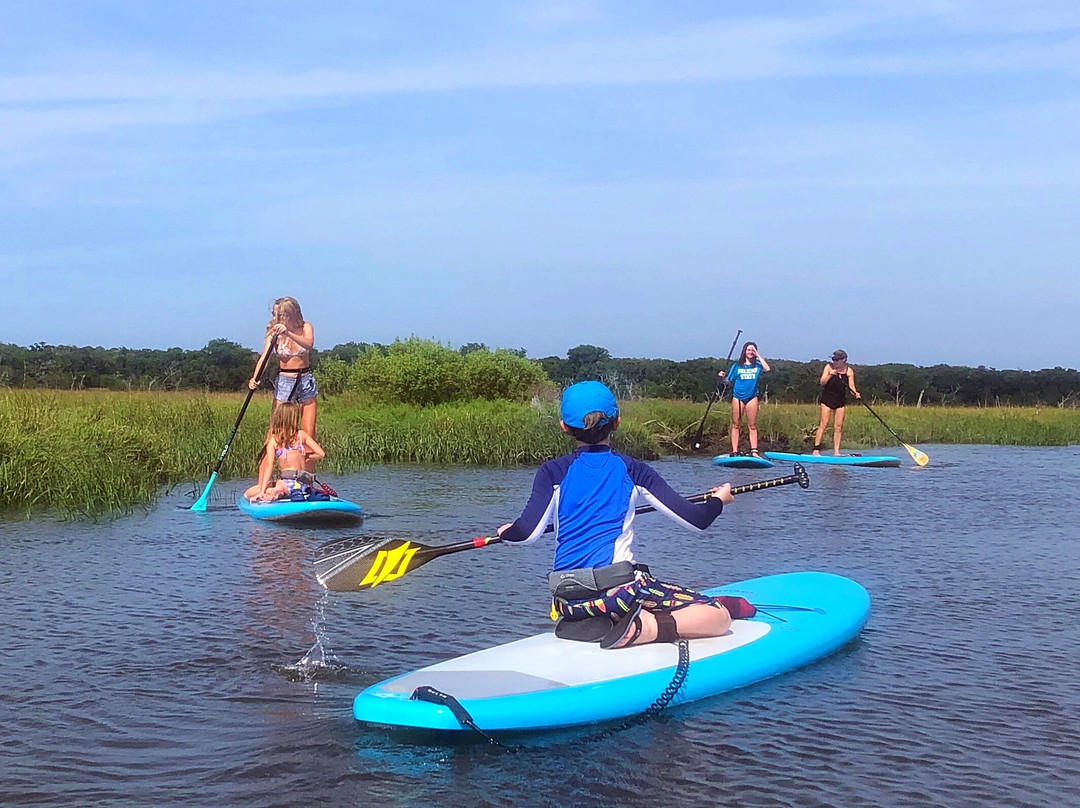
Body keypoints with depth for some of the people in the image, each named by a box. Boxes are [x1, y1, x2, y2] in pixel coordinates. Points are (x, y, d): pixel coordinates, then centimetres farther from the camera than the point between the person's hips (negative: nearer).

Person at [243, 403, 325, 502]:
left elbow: (269, 466, -3)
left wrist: (263, 491, -5)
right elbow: (321, 454, 3)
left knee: (249, 493, -1)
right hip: (305, 485, 4)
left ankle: (278, 491, -25)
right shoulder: (302, 435, 8)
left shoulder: (273, 440, 4)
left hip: (289, 484, -4)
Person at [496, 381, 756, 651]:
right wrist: (718, 499, 24)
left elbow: (527, 533, -6)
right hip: (620, 589, -4)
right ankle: (647, 628, -23)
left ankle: (585, 625, 7)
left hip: (567, 601, 4)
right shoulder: (632, 470, 4)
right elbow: (696, 519, 2)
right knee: (720, 616, -1)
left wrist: (506, 532, 17)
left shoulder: (553, 472, 5)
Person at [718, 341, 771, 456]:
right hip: (738, 397, 0)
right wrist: (723, 376, -16)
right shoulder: (737, 366, 6)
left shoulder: (757, 365, 6)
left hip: (752, 397, 0)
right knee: (736, 425, 0)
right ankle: (734, 451, 1)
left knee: (752, 426, 2)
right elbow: (729, 380, 6)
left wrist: (758, 355, -10)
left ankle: (754, 451, 3)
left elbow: (767, 369, -15)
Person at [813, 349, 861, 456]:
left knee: (839, 426, 1)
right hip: (827, 398, -3)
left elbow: (851, 386, 0)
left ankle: (836, 451, 4)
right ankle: (816, 450, -11)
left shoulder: (849, 371, 2)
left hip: (841, 400, 3)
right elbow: (822, 382, -7)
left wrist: (856, 393, -21)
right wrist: (830, 375, -24)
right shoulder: (829, 367, -4)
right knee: (824, 424, -9)